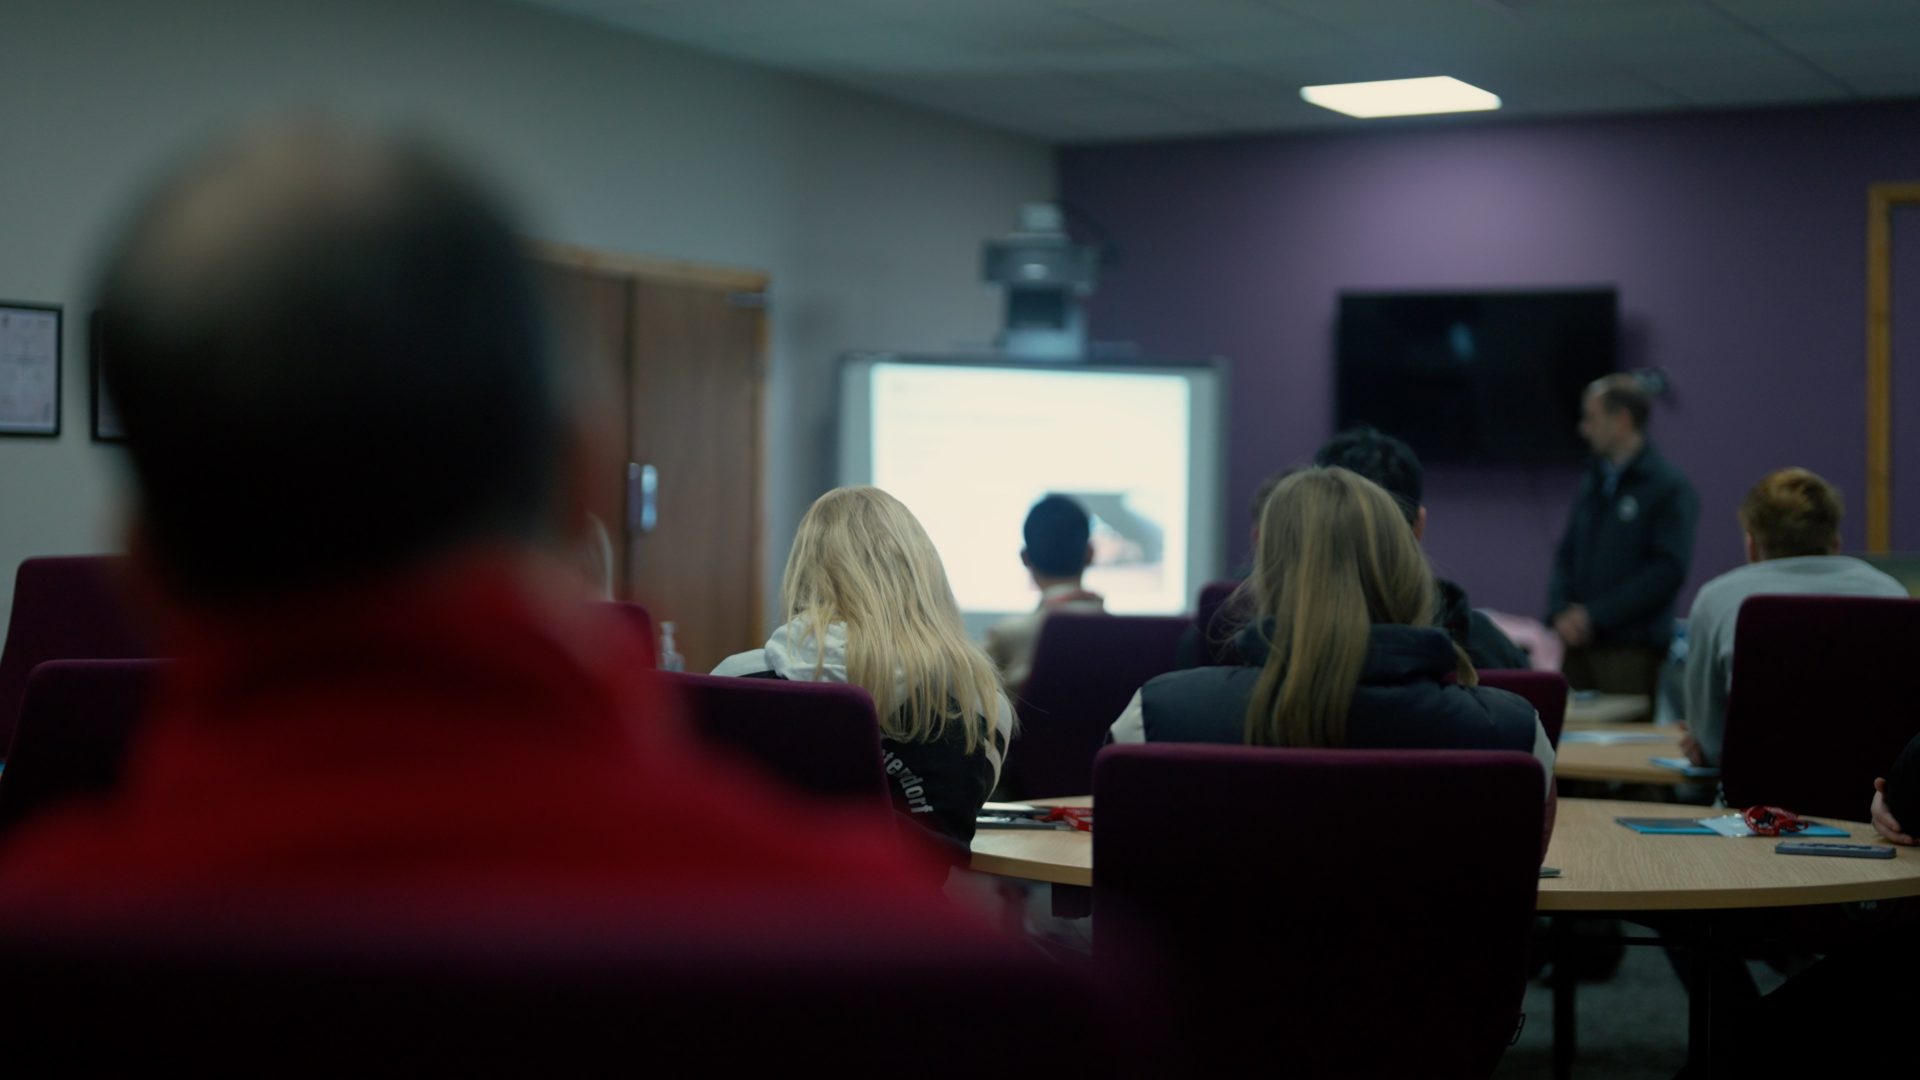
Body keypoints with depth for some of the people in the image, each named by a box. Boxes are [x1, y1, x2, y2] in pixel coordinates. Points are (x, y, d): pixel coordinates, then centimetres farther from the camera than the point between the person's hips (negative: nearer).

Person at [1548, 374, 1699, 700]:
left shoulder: (1669, 487, -6)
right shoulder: (1593, 482, 15)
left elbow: (1668, 569, -13)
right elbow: (1565, 554, 18)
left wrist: (1594, 615, -14)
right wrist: (1561, 612, -1)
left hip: (1632, 650, -6)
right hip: (1579, 642, 6)